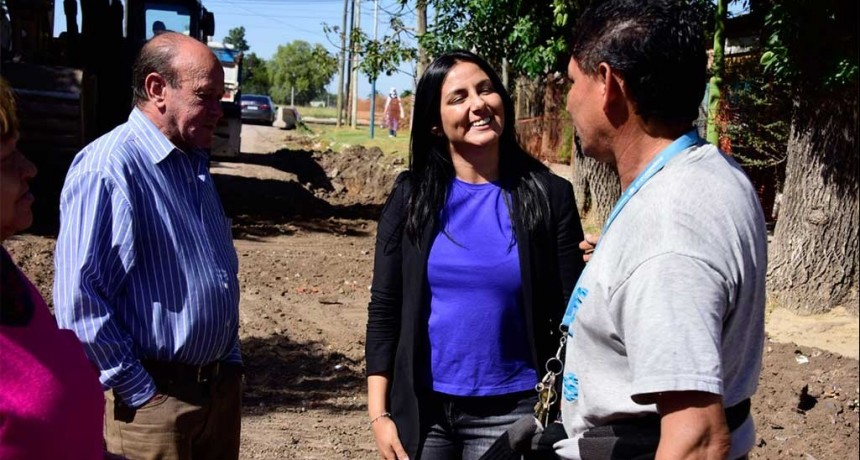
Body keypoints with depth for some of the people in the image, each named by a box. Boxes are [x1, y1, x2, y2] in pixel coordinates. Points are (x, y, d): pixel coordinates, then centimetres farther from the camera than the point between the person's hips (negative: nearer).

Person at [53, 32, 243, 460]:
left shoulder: (194, 165, 12)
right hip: (154, 398, -8)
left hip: (220, 388, 8)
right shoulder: (106, 168, -16)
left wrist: (229, 361, 15)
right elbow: (78, 298, -22)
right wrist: (139, 392, -17)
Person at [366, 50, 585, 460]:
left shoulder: (549, 196, -5)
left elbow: (568, 317, -4)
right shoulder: (412, 196, -1)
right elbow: (384, 308, 1)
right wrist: (379, 412, -2)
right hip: (420, 408, 2)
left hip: (509, 412, -1)